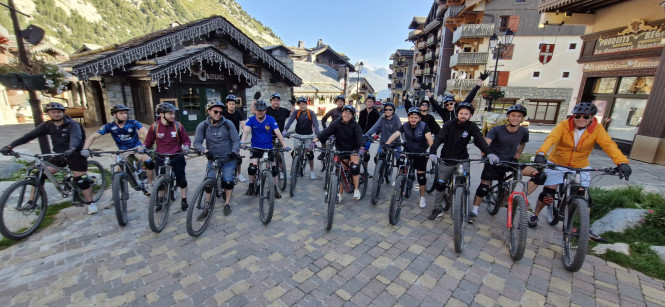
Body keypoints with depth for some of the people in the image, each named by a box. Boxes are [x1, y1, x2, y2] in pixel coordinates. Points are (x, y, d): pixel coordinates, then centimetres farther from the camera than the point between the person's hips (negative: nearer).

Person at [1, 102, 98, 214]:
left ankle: (90, 203, 5)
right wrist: (10, 146, -16)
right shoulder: (47, 125, 1)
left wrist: (72, 149, -53)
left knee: (81, 180, -8)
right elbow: (30, 135, -4)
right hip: (59, 155, 6)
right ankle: (31, 202, 15)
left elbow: (76, 137, -33)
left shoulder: (72, 125, -15)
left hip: (75, 155, -5)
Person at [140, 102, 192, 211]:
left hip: (177, 158, -1)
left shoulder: (178, 126, -8)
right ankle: (161, 200, 38)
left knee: (182, 180, 6)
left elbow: (186, 140, 1)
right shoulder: (154, 127, -6)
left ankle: (184, 201, 24)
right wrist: (143, 147, -15)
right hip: (161, 158, 1)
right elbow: (149, 142, 5)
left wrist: (186, 146, -19)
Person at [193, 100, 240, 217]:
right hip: (212, 159, 1)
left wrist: (234, 151, -25)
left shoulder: (228, 124, -8)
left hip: (229, 159, -1)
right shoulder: (203, 126, -5)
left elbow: (236, 140, -7)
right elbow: (197, 143, -7)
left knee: (228, 180, -12)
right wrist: (205, 151, -26)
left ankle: (227, 204, 9)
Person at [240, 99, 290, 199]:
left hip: (268, 148, 0)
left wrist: (284, 145, -30)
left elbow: (278, 133, -16)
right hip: (255, 148, 0)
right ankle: (251, 187, 10)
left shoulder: (271, 119, -8)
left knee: (273, 169, -4)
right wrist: (242, 142, -40)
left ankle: (275, 189, 14)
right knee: (252, 168, -15)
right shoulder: (251, 120, -6)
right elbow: (246, 131, -20)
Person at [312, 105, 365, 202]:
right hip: (342, 149, 1)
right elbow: (326, 132, -25)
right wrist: (315, 140, -40)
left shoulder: (355, 125, -12)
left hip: (354, 148, -1)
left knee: (355, 166, -23)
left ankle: (356, 190, -7)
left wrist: (361, 147, -45)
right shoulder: (336, 123, -12)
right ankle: (340, 194, 16)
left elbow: (359, 136, -25)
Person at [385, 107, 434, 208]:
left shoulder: (424, 126, -17)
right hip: (408, 150, 2)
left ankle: (422, 198, 17)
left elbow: (429, 138, -28)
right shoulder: (405, 126, -11)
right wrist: (387, 144, -39)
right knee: (401, 163, -24)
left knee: (421, 175, 1)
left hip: (421, 153, -2)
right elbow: (395, 134, -24)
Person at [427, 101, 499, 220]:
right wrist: (432, 152, -39)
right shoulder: (449, 125, -9)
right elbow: (439, 138, -21)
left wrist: (489, 153, -37)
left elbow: (480, 140, -18)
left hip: (462, 159, 1)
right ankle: (438, 209, 16)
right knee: (440, 184, 3)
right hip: (446, 160, 0)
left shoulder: (472, 127, -4)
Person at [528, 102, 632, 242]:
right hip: (557, 164, -2)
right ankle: (534, 216, 20)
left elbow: (609, 145, -24)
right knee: (547, 194, -2)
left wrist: (622, 162, -41)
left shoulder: (597, 129, -11)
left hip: (580, 167, 3)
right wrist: (541, 154, -52)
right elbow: (550, 139, -33)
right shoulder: (563, 126, -17)